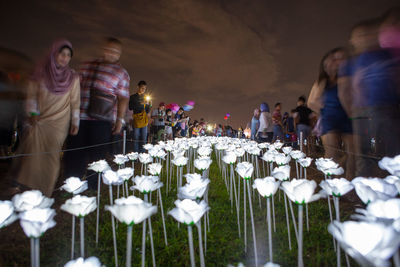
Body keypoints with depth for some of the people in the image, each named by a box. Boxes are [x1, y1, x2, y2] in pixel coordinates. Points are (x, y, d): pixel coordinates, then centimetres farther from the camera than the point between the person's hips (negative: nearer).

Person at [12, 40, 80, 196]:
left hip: (59, 123, -1)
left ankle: (43, 193, 8)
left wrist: (75, 123, 0)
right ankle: (23, 186, 9)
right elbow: (32, 94, 6)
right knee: (32, 152, -7)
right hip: (38, 120, 1)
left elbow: (75, 102, 4)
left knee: (51, 155, -3)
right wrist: (33, 113, -6)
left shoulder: (73, 77, 3)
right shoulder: (41, 71, 6)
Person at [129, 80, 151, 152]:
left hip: (144, 120, 4)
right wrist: (140, 104, -16)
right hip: (136, 120, -4)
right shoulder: (133, 97, 5)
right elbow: (130, 107, -7)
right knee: (136, 139, -5)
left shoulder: (145, 98, 17)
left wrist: (148, 105, -3)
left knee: (143, 139, 4)